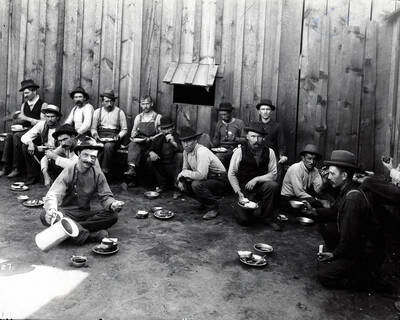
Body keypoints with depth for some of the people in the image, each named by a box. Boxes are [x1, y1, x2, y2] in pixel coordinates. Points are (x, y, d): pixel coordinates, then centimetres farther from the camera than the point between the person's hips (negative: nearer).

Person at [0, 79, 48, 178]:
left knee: (16, 136, -29)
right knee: (9, 136, -21)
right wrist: (18, 118, -8)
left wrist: (26, 118, -13)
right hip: (24, 129, 6)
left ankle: (17, 168, -23)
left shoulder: (43, 105, -2)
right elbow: (20, 120, 16)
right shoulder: (24, 105, 19)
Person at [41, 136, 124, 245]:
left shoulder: (97, 173, -1)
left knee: (113, 216, -22)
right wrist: (51, 209, -48)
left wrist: (112, 204, -28)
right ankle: (91, 235, -38)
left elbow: (105, 196, -1)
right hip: (66, 212, -2)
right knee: (45, 216, -34)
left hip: (85, 213, 3)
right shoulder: (68, 172, -11)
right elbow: (53, 195, -23)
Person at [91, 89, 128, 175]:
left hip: (114, 138, -1)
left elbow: (124, 129, 8)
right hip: (101, 137, 2)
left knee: (108, 146, -35)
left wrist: (118, 136, -12)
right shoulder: (97, 112, 14)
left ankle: (105, 171, -28)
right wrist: (95, 134, -8)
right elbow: (93, 128, 14)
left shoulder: (120, 112, 8)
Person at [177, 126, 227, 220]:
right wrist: (181, 180, -8)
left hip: (219, 180, -9)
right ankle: (205, 202, 14)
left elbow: (201, 175, -36)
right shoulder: (186, 151, -1)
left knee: (196, 184, -32)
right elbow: (185, 169, 13)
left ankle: (213, 208, -9)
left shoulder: (202, 152, -27)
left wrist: (183, 173, -22)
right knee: (183, 184, -4)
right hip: (206, 178, 9)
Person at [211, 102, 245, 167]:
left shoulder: (239, 123, 3)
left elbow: (244, 139, 1)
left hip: (235, 149, -2)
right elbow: (216, 139, 25)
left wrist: (235, 139, -17)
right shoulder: (219, 123, 16)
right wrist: (213, 146, 6)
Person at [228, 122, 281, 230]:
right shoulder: (240, 152, -9)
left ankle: (268, 218, -8)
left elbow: (273, 174, -3)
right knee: (243, 219, -17)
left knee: (273, 186, -31)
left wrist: (257, 179, -17)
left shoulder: (269, 152, -5)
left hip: (262, 186, 2)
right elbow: (231, 174, -5)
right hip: (244, 188, -2)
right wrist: (239, 193, -12)